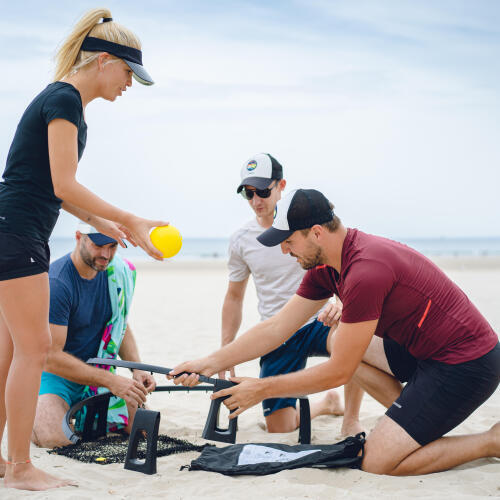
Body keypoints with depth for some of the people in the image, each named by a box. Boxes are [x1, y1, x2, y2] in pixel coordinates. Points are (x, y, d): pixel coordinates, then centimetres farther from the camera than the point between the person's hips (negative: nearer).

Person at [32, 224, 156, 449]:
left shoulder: (118, 272, -3)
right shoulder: (56, 284, -25)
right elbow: (50, 357, -26)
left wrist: (137, 369, -7)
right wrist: (111, 381, -29)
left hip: (96, 370, 6)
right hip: (53, 372, -6)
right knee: (54, 437, -30)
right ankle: (33, 410, 6)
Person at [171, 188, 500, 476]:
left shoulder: (365, 272, -26)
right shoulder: (326, 267, 4)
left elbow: (339, 372, -20)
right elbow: (277, 328, 8)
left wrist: (261, 389, -11)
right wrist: (211, 363, 3)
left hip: (468, 365, -9)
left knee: (378, 463, -12)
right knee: (339, 342, 14)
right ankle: (419, 425, 10)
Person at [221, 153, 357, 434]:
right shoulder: (241, 241, 4)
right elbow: (234, 298, 15)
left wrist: (342, 304, -33)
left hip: (316, 324, -3)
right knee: (279, 428, 0)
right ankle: (327, 403, 33)